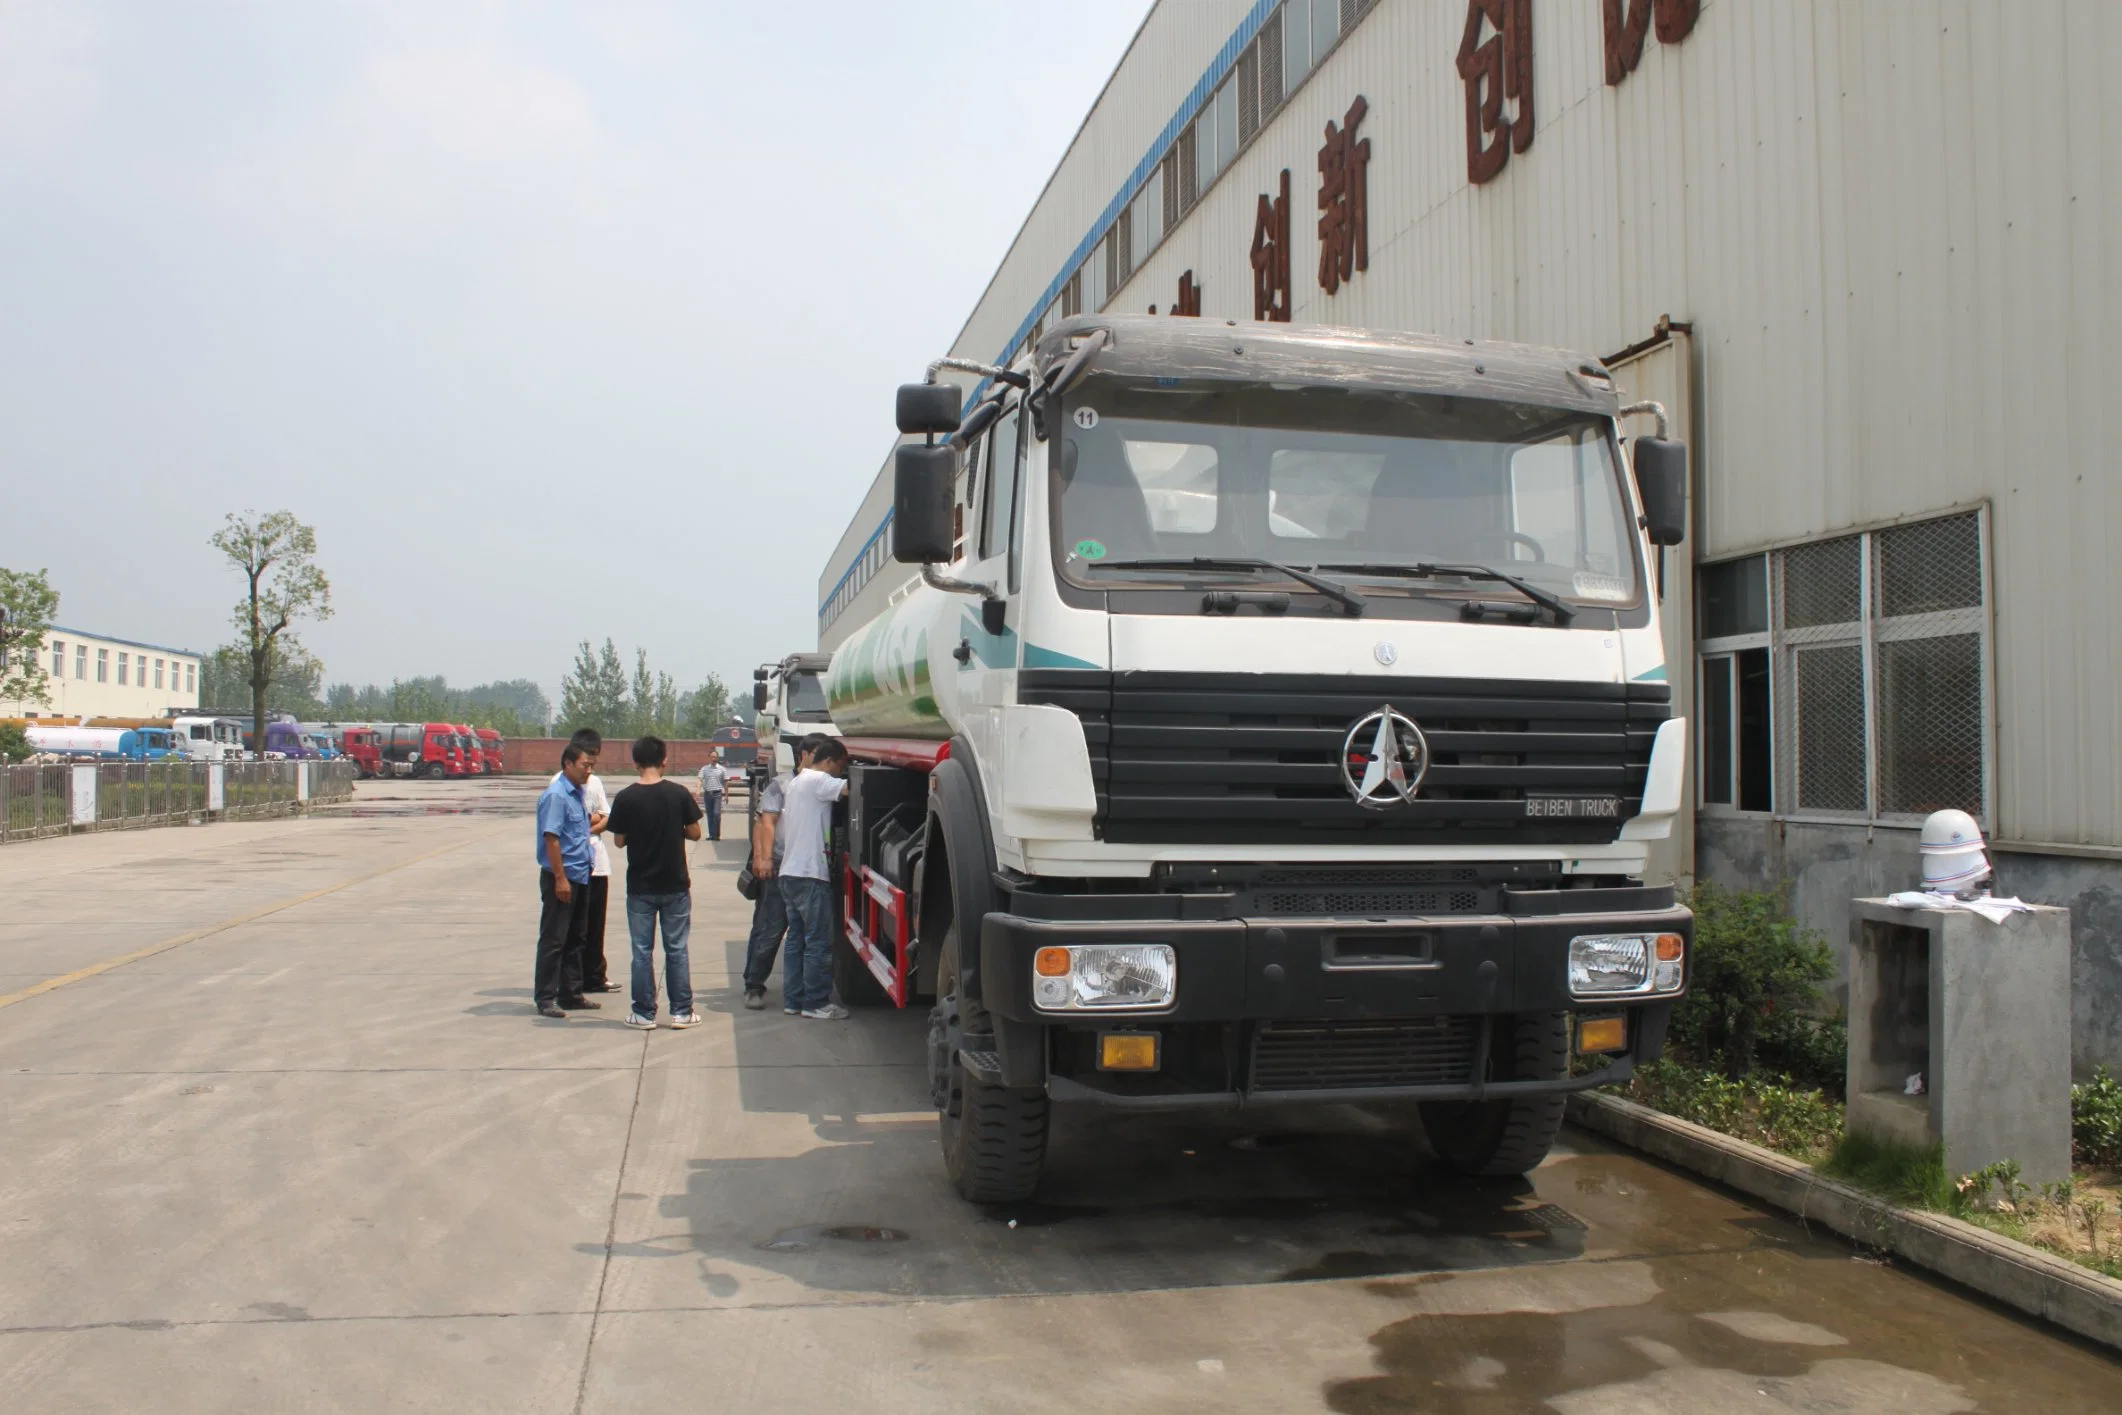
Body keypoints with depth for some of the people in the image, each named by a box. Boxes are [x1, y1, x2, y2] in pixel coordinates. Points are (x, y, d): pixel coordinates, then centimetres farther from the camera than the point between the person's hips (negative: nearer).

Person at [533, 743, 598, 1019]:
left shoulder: (577, 794, 12)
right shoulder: (556, 795, -15)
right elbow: (551, 838, -20)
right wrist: (560, 878, -22)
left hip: (580, 876, 9)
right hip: (561, 877, -9)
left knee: (575, 939, 14)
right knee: (553, 940, -3)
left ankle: (571, 993, 23)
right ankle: (545, 999, 3)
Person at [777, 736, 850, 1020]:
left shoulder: (795, 782, 20)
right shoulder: (817, 781, -11)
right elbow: (849, 788, -22)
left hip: (789, 872, 10)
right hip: (810, 874, -10)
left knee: (796, 941, 12)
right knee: (819, 943, -4)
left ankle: (792, 1000, 15)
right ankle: (816, 1004, 0)